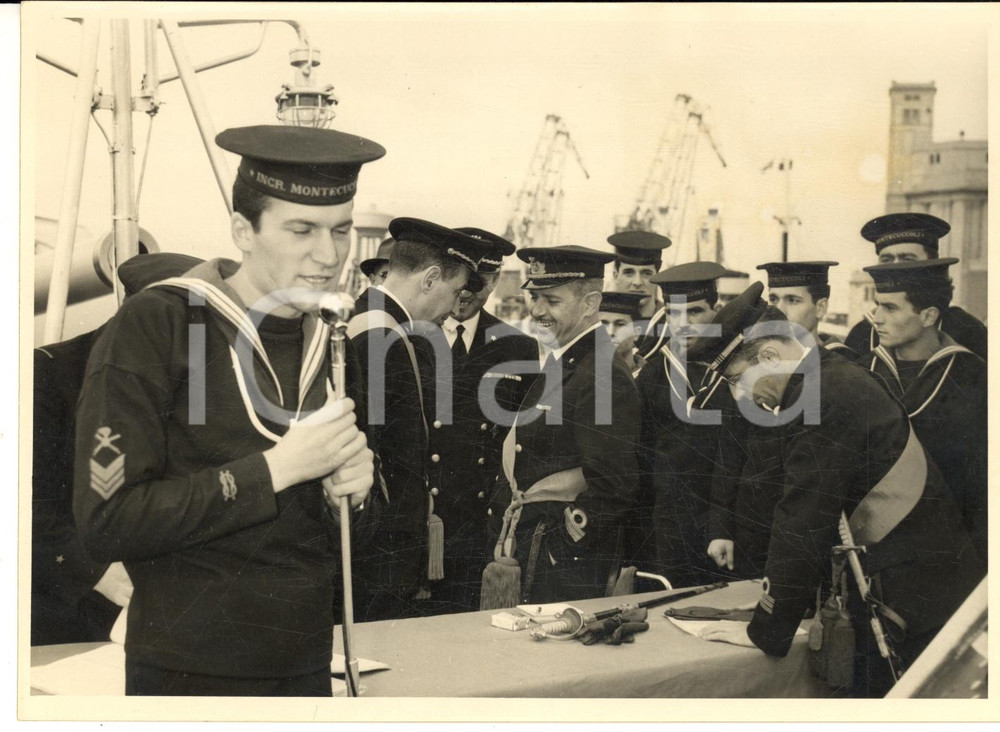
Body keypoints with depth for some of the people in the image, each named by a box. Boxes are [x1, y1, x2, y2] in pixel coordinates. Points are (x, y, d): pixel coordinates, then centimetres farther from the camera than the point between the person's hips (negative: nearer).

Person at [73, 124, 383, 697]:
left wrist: (349, 490, -7)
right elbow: (107, 522, -20)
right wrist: (276, 468, -22)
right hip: (190, 671, -6)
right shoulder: (151, 326, -15)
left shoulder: (332, 343, 5)